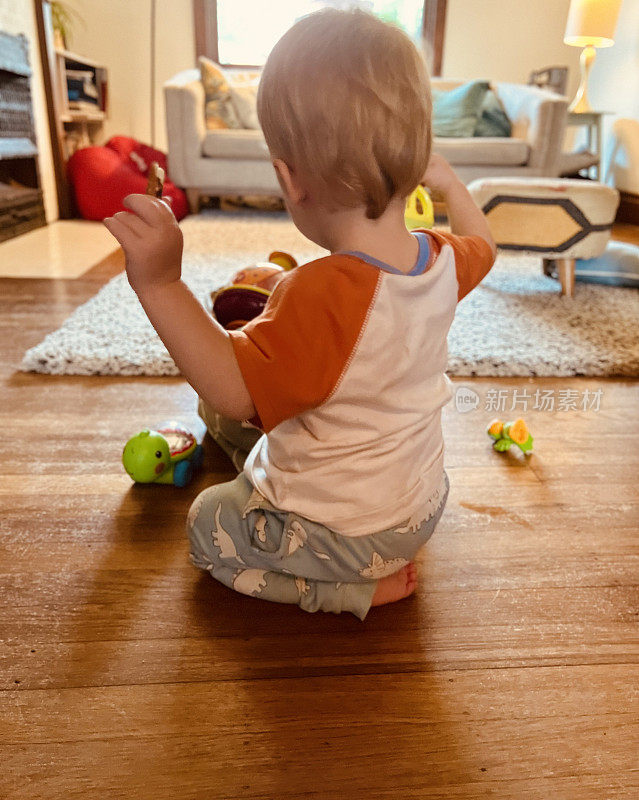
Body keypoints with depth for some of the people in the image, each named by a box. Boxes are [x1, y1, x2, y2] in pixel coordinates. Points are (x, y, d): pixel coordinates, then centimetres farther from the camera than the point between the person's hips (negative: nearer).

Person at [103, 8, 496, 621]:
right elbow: (481, 244, 12)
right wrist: (448, 184, 23)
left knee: (209, 526, 14)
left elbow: (233, 389, -37)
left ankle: (358, 588, 3)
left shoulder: (321, 295, -37)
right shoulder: (442, 262, -12)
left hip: (343, 532, -9)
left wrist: (162, 284, -41)